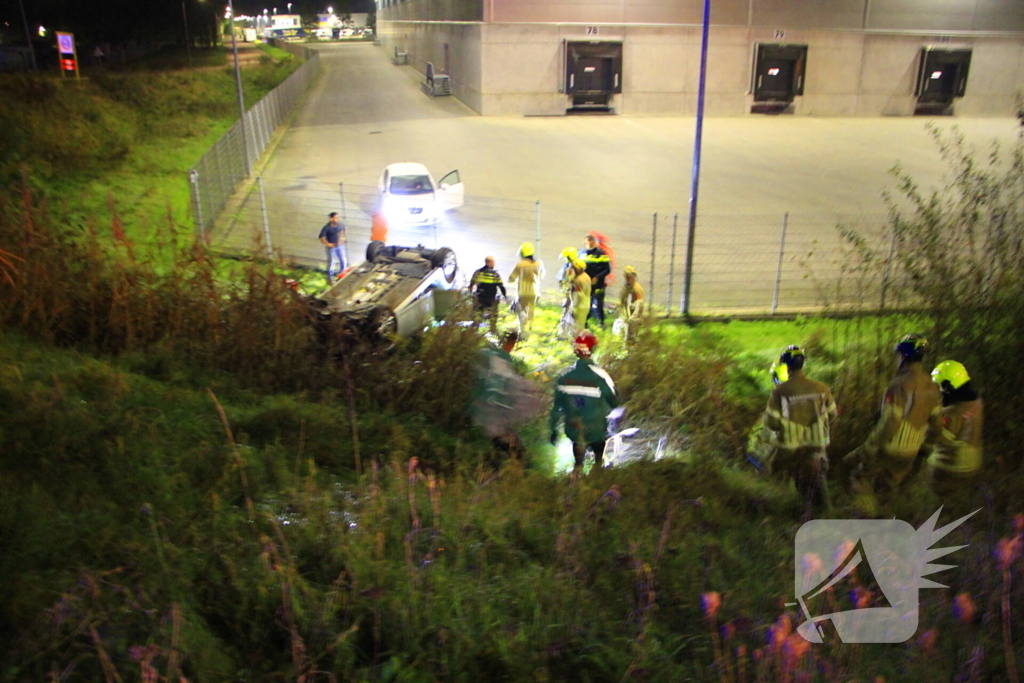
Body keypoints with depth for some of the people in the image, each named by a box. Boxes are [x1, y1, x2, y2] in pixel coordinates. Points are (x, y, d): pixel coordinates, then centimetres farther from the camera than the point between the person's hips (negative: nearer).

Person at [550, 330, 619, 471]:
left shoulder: (564, 376, -12)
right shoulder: (600, 376, -23)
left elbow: (557, 406, -3)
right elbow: (614, 403, -12)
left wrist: (553, 429, 9)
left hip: (573, 430, 3)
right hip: (596, 432, -3)